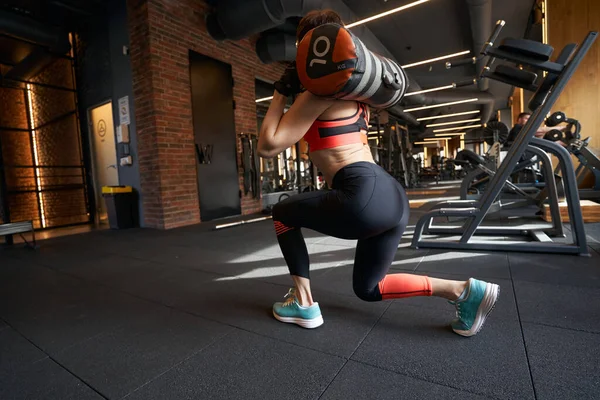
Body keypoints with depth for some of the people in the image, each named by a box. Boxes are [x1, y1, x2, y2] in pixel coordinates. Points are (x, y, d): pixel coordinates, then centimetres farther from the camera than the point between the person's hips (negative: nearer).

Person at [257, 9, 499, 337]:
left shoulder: (319, 90, -4)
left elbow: (268, 145, -6)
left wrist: (280, 93, 3)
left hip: (365, 198, -9)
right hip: (392, 198, 9)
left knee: (283, 213, 16)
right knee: (368, 288, 25)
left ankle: (303, 304, 17)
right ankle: (464, 290, 11)